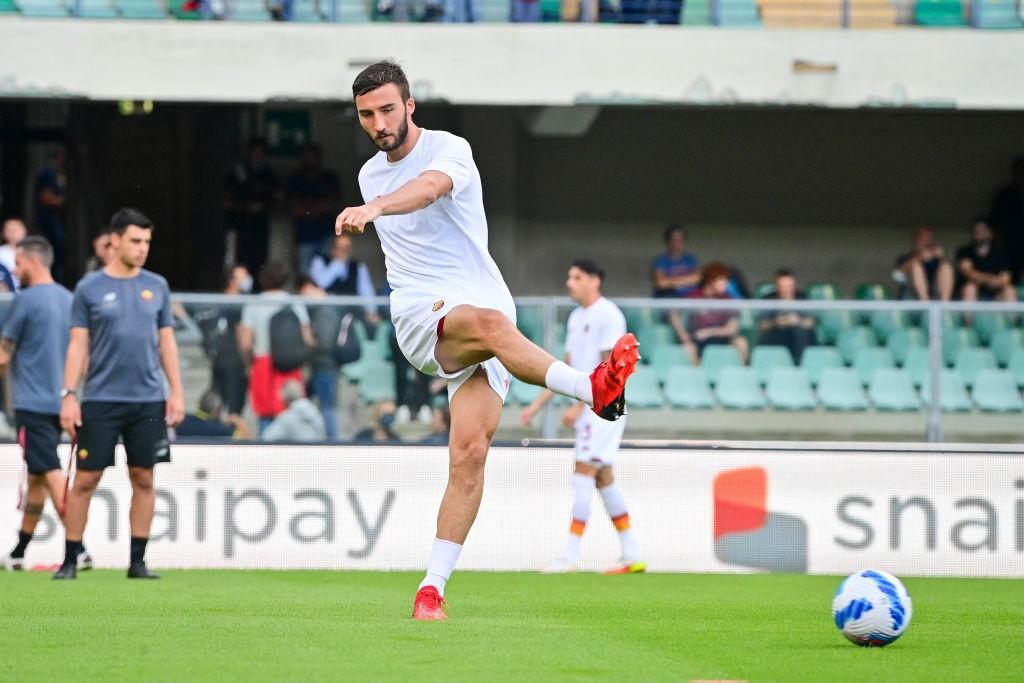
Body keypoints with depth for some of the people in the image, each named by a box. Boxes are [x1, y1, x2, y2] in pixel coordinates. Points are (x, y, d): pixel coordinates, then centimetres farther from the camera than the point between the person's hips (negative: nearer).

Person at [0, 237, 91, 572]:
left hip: (33, 403, -8)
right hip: (60, 402, 8)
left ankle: (78, 550, -21)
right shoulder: (69, 300, 11)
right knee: (36, 478, 15)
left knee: (52, 475, -11)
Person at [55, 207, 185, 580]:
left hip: (148, 401, 3)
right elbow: (78, 344, 0)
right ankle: (69, 560, 4)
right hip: (101, 400, -3)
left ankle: (138, 561, 9)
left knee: (143, 479, 3)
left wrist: (177, 391, 5)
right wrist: (69, 395, -7)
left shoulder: (157, 286, 8)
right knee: (86, 480, -3)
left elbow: (166, 341, 12)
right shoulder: (90, 288, 0)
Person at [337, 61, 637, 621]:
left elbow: (430, 186, -28)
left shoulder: (448, 150, -3)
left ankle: (432, 588, -10)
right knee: (488, 322, -37)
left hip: (483, 304, -2)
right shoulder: (370, 175, 18)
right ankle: (593, 390, -51)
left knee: (470, 453, -16)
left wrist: (373, 209, -46)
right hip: (421, 316, 2)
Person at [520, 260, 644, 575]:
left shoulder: (608, 315, -12)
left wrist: (579, 406, -22)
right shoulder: (576, 317, 16)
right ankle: (631, 555, 13)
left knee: (583, 473, -12)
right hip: (588, 409, 9)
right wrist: (537, 405, 16)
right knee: (603, 477, 9)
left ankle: (570, 556, -13)